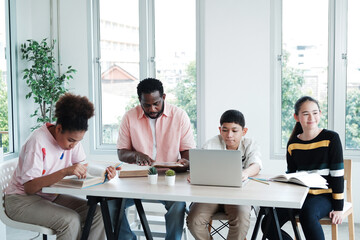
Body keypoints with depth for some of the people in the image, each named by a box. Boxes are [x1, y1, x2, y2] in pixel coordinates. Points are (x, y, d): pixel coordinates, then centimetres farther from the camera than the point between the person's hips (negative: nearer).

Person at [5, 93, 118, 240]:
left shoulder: (72, 137, -2)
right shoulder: (38, 141, -24)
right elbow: (29, 187, -29)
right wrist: (65, 171, -40)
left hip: (51, 196, 7)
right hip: (22, 199, -7)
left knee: (97, 213, -14)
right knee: (70, 220, -30)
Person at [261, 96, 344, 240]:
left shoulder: (330, 138, -4)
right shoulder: (293, 144, 7)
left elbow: (338, 174, -6)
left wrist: (338, 207, -9)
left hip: (324, 196, -5)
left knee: (307, 214, -39)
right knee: (268, 224, -13)